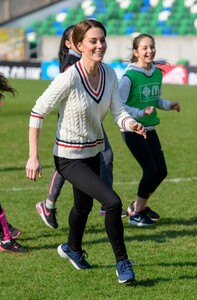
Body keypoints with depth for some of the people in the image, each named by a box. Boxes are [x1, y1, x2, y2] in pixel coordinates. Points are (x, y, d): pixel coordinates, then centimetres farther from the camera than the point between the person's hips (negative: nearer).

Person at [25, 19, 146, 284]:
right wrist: (33, 157, -19)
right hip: (70, 158, -7)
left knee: (84, 205, 27)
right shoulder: (69, 78, -26)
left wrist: (131, 124, -32)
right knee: (112, 202, -21)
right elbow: (37, 112, -19)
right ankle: (122, 262, -5)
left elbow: (118, 112, -8)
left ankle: (72, 249, 56)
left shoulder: (109, 74, -7)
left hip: (94, 153, 7)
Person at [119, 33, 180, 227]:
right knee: (151, 170, -10)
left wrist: (170, 105, 0)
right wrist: (141, 113, -25)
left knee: (161, 171, 6)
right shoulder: (130, 76, -17)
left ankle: (139, 205, 27)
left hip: (150, 129, 7)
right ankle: (136, 214, 5)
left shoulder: (157, 73, 4)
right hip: (132, 130, -7)